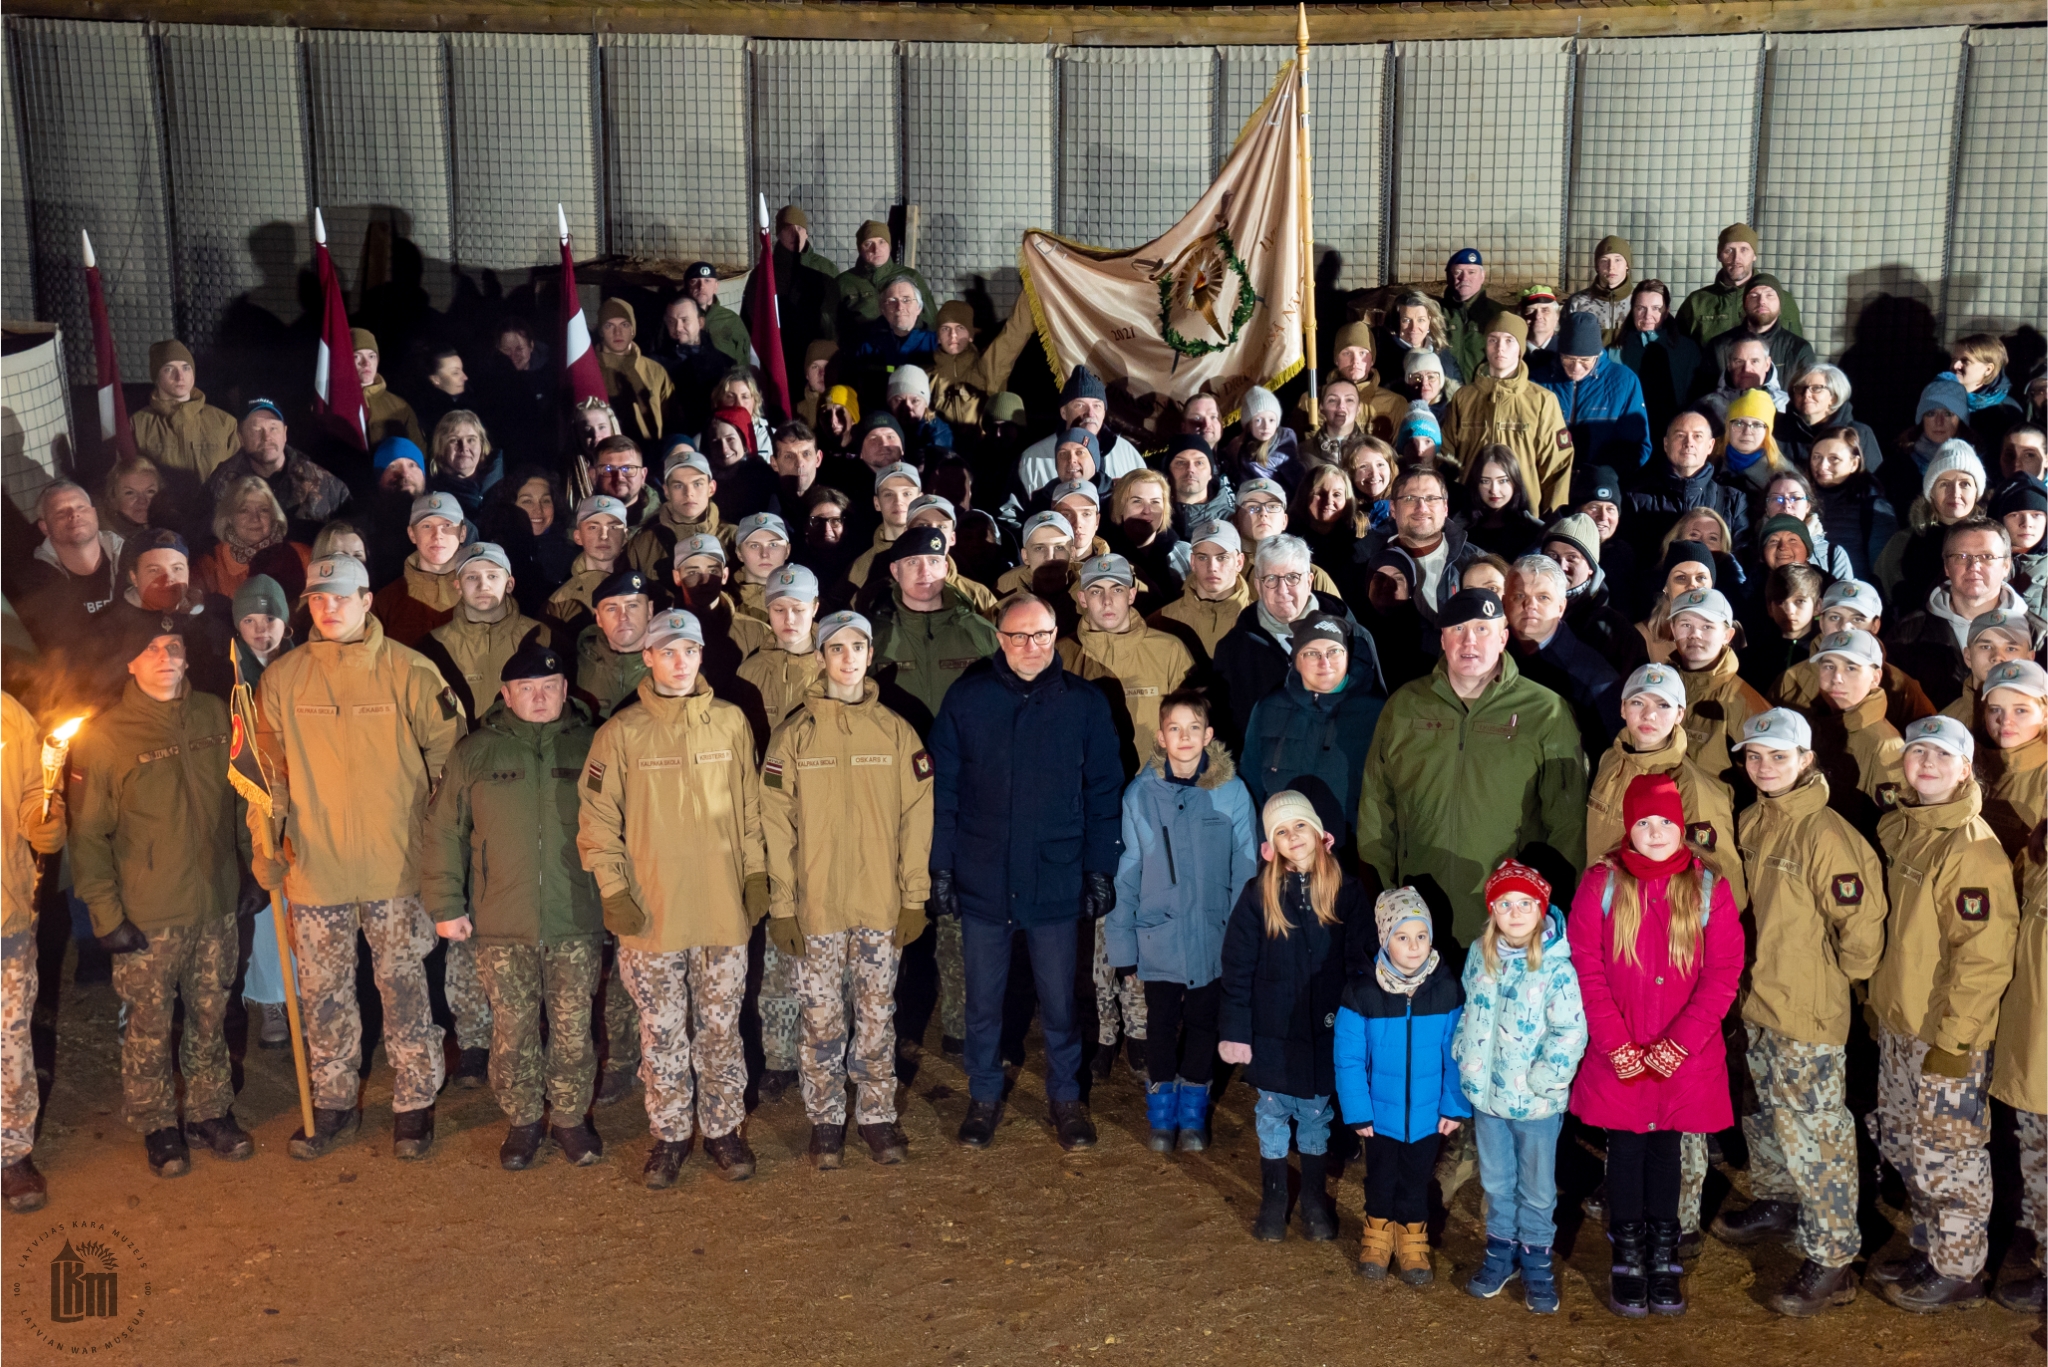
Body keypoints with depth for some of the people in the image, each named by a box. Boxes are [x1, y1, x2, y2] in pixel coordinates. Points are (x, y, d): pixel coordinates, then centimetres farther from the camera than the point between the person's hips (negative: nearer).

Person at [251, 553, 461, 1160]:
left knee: (404, 990, 5)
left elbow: (449, 758, 2)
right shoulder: (281, 678, 3)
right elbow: (268, 769, 10)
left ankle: (414, 1105, 18)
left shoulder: (410, 672, -5)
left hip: (396, 866, -2)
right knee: (324, 995, 12)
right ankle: (333, 1105, 27)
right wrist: (266, 847, 3)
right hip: (314, 867, 3)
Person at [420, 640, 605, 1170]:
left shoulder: (590, 748, 5)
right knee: (512, 1031, 6)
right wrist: (445, 905, 1)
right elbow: (443, 832, 6)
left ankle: (571, 1118, 21)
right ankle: (522, 1122, 22)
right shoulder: (475, 752, 5)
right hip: (500, 927, 0)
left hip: (576, 922, 0)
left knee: (573, 1028, 5)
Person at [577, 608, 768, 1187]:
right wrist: (614, 890, -5)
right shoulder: (622, 732, -2)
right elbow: (597, 818, 0)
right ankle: (670, 1135, 21)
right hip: (652, 915, -1)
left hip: (724, 910, 1)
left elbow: (750, 807, 10)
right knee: (662, 1034, 8)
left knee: (720, 1029, 10)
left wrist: (756, 875, 6)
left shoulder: (730, 722, 3)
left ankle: (723, 1129, 23)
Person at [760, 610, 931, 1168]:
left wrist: (914, 897, -2)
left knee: (877, 1016, 8)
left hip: (881, 905, 1)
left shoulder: (896, 731, 3)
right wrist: (782, 905, -5)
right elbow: (777, 824, -1)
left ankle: (877, 1117, 20)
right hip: (816, 908, -1)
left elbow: (917, 817, 3)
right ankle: (826, 1120, 20)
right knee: (822, 1018, 6)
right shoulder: (794, 734, 0)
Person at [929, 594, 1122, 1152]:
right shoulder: (966, 699, -2)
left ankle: (1065, 1095, 29)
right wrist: (941, 868, -2)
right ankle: (984, 1095, 31)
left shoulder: (1084, 704, -2)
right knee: (982, 1001, 13)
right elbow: (943, 789, 1)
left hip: (1055, 881, 0)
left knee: (1059, 1001, 10)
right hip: (982, 879, 1)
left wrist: (1100, 871, -1)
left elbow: (1103, 795, 2)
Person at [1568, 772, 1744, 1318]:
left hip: (1684, 1058, 0)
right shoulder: (1601, 884, -4)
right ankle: (1627, 1262, 22)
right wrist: (1620, 1049, -11)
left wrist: (1673, 1048, -12)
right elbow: (1587, 971, -6)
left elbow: (1722, 976, -6)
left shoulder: (1708, 888, -2)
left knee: (1666, 1149, 10)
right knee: (1625, 1150, 8)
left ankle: (1664, 1261, 25)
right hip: (1617, 1057, 0)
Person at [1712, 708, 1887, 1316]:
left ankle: (1830, 1262, 9)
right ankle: (1776, 1204, 44)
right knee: (1765, 1116, 24)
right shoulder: (1752, 821, 3)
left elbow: (1859, 924, -17)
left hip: (1809, 1014, -8)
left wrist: (1830, 977, -4)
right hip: (1757, 1000, 8)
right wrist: (1757, 969, 15)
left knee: (1813, 1135, -1)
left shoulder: (1825, 834, -21)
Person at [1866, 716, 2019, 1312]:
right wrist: (1882, 1000, 16)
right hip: (1896, 1026, 8)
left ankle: (1957, 1271, 20)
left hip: (1947, 1034, -8)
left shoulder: (1974, 847, -18)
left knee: (1948, 1156, 5)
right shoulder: (1898, 831, 6)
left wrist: (1953, 1038, -20)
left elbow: (1985, 954, -20)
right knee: (1904, 1146, 18)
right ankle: (1927, 1248, 35)